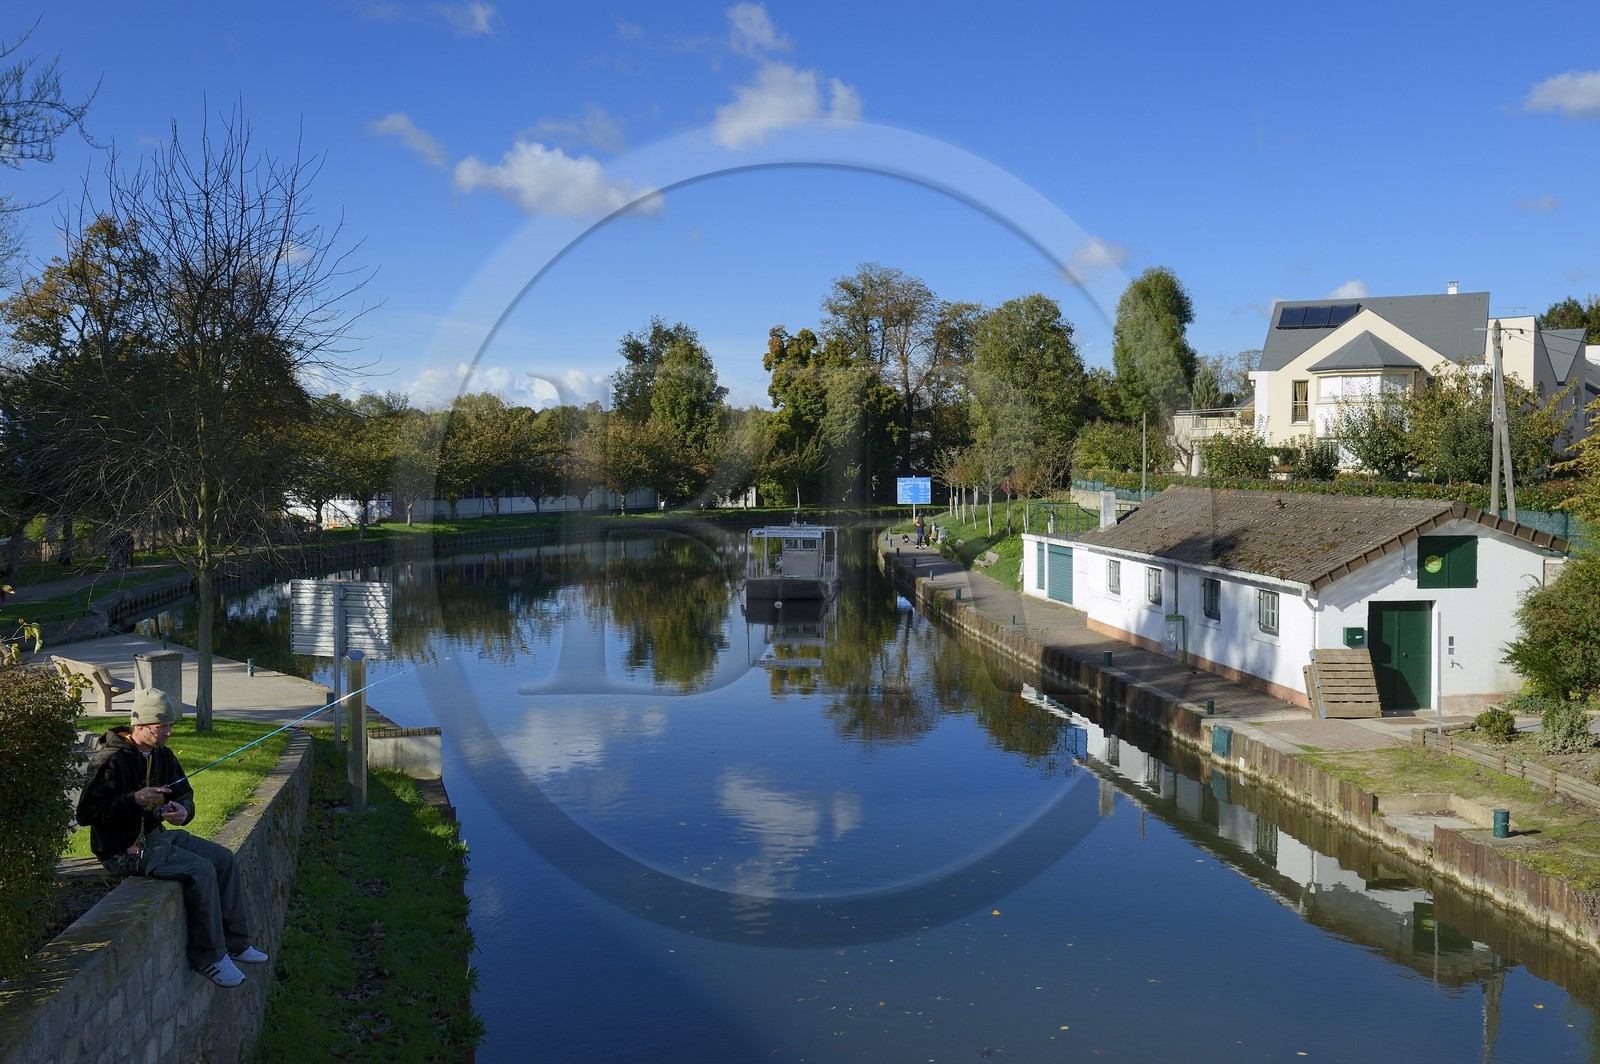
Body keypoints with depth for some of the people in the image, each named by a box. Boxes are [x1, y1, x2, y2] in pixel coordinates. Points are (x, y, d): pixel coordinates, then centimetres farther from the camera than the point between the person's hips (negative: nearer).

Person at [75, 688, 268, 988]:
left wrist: (183, 811, -9)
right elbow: (86, 813, -23)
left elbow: (185, 794, 15)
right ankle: (209, 957, -12)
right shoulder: (110, 760, -18)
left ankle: (235, 943, 8)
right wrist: (134, 800, -30)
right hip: (124, 849, -9)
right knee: (200, 870, -23)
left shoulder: (162, 755, 8)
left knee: (222, 858, 1)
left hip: (156, 835, 9)